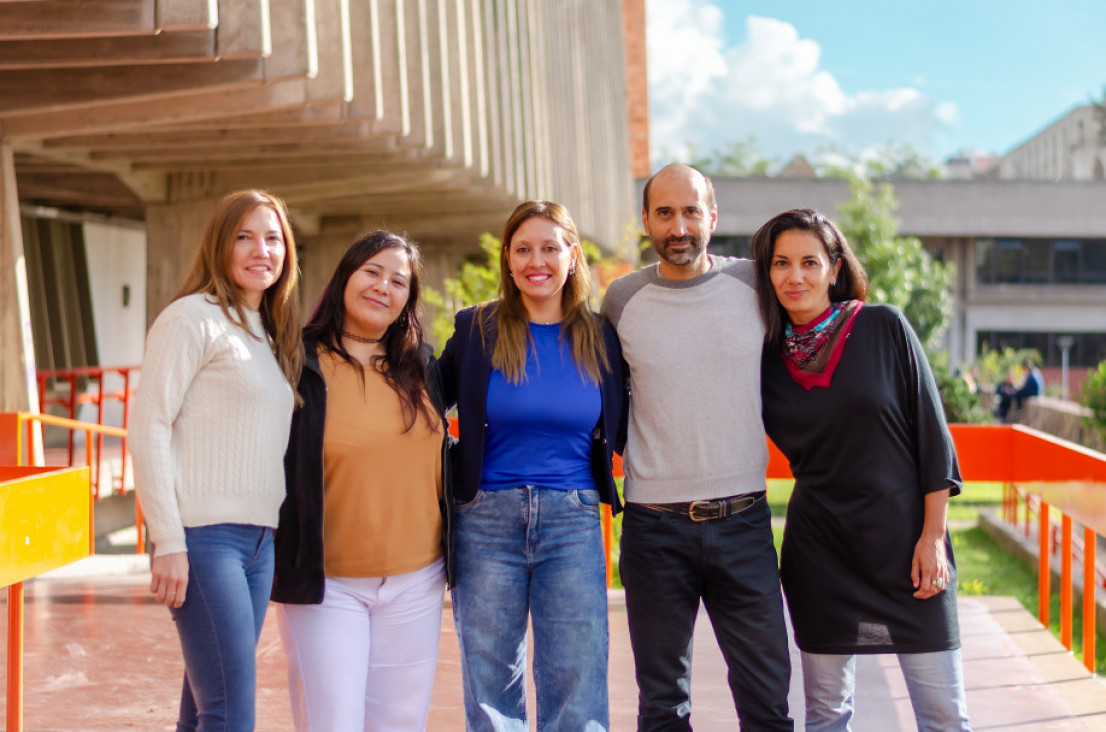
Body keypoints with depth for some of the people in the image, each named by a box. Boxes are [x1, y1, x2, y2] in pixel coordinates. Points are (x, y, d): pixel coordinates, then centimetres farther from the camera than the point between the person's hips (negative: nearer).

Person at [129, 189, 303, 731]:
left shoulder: (273, 336, 18)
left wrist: (277, 535, 12)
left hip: (259, 539, 7)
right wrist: (167, 542, -16)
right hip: (204, 537, -7)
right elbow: (148, 426, -11)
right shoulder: (193, 317, -5)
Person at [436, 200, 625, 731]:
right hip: (487, 519, 0)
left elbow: (616, 431, 14)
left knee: (577, 687, -1)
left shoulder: (600, 338, 6)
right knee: (490, 685, 7)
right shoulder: (476, 329, 3)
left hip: (573, 521, 0)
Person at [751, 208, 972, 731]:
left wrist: (933, 536, -7)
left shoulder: (883, 328, -4)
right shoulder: (766, 359, 3)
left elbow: (932, 433, -4)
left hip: (904, 541, -2)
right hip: (819, 550, 2)